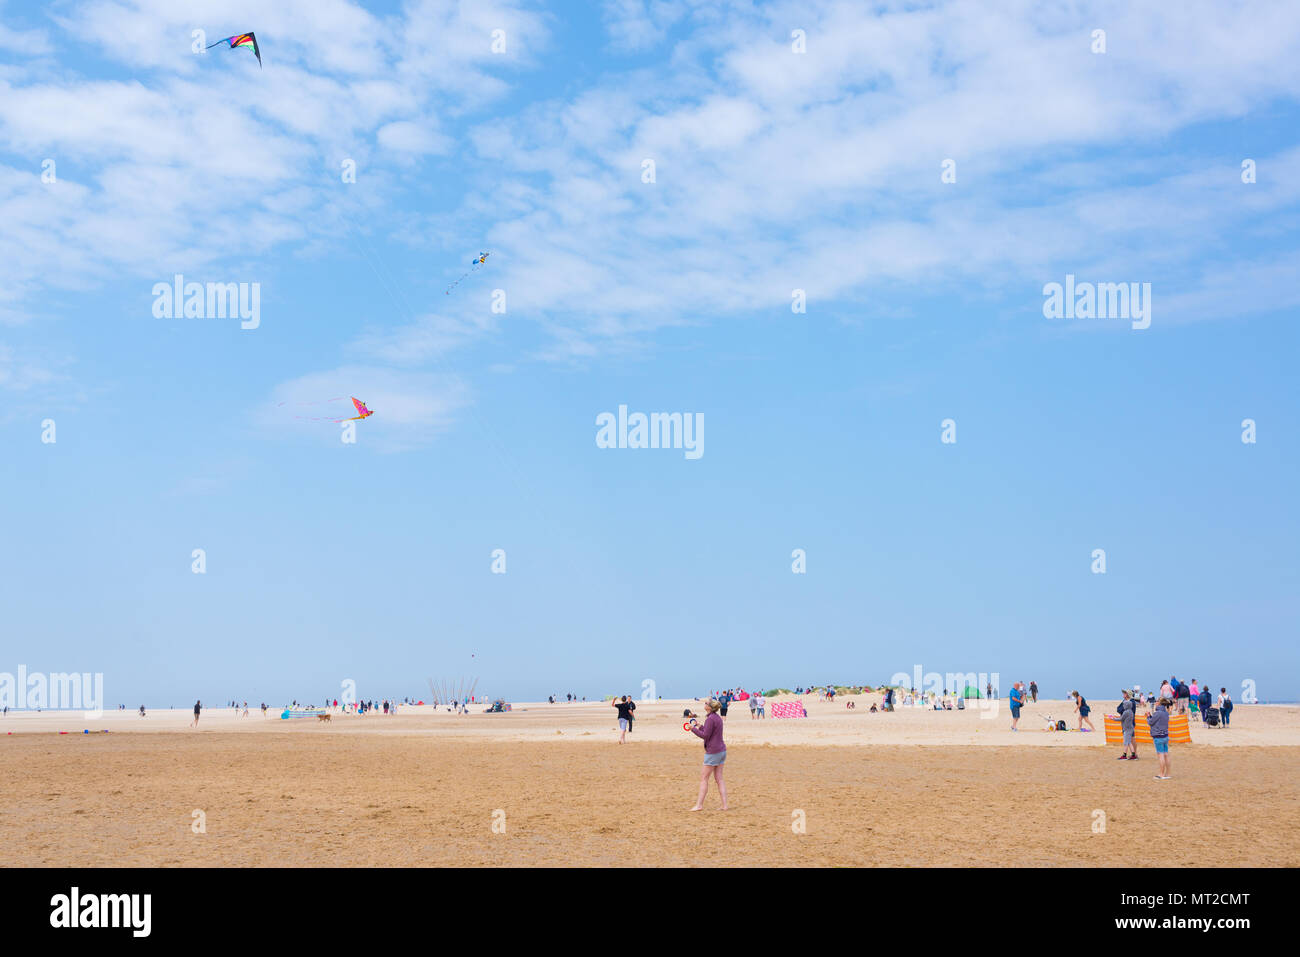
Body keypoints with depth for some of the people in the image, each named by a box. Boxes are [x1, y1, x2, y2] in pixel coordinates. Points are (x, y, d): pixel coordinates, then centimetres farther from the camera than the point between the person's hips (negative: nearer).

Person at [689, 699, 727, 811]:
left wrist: (693, 728, -10)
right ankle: (724, 805, 6)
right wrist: (700, 726, 21)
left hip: (713, 752, -9)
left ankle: (699, 805, 1)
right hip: (721, 750, 9)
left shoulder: (710, 719, -16)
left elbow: (705, 735, -17)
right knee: (719, 779, 9)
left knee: (704, 778, -2)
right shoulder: (717, 718, 13)